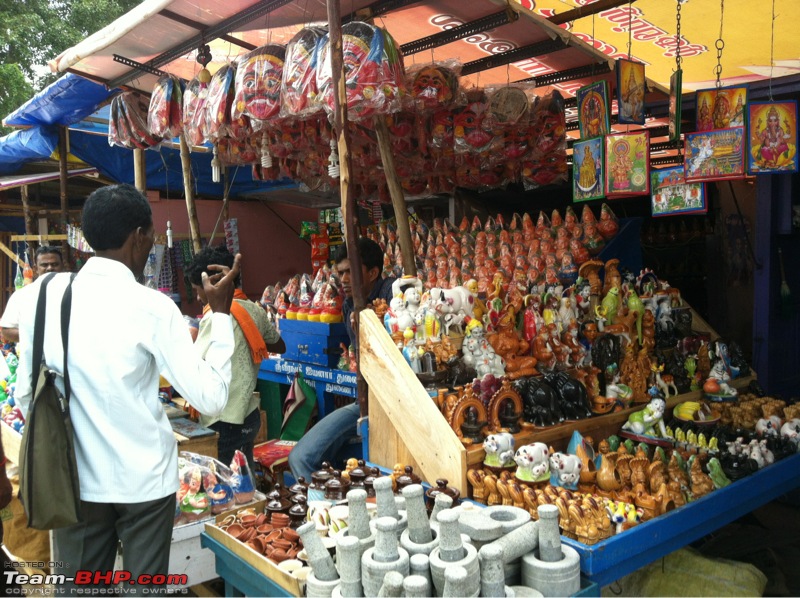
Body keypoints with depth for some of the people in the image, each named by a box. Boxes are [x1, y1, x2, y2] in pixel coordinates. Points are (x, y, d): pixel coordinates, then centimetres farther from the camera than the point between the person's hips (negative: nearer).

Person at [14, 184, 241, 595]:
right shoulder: (152, 307, -16)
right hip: (144, 480, -3)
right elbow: (211, 398, -16)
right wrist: (221, 313, -8)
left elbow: (26, 395, 4)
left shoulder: (44, 295, -4)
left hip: (74, 480, 4)